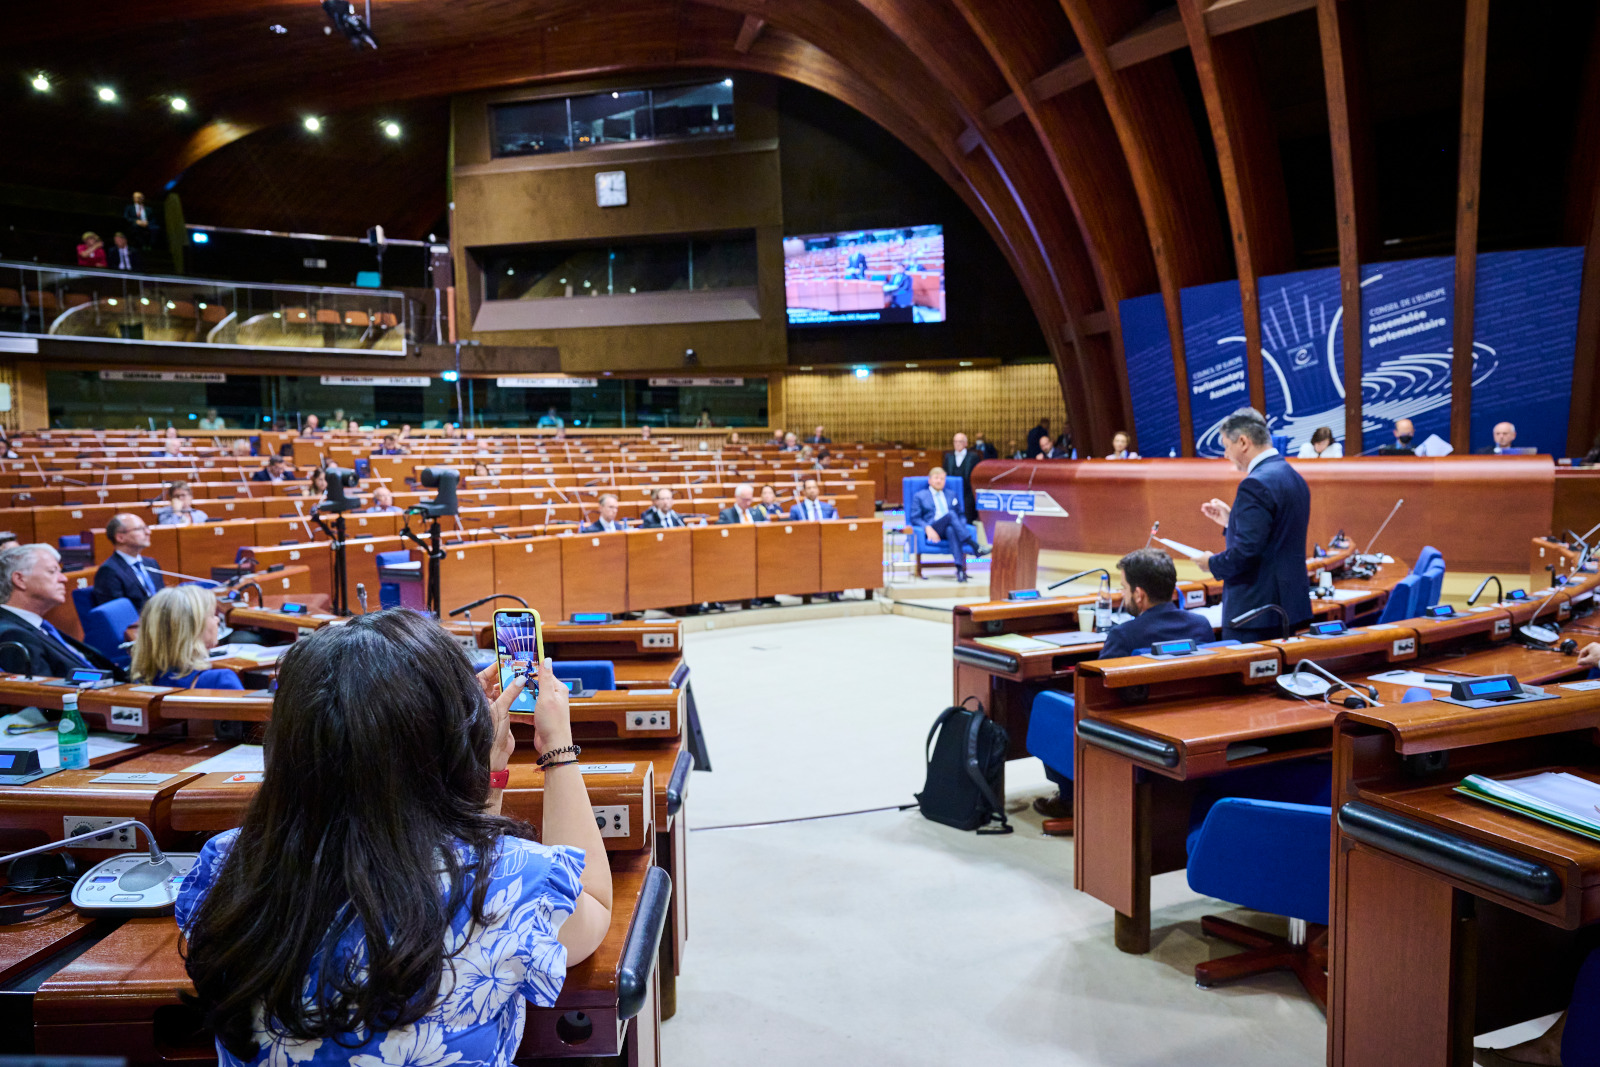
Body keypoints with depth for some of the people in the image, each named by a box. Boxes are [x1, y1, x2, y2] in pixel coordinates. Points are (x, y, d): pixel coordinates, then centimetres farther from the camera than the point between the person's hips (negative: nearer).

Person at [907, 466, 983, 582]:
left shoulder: (952, 494, 29)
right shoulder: (920, 496, 18)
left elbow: (960, 515, 27)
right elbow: (914, 518, 8)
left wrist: (962, 524, 1)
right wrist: (927, 528, -12)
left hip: (951, 528, 2)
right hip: (932, 530, -2)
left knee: (951, 530, -39)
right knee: (951, 514, -34)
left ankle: (960, 568, -53)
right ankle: (974, 546, -47)